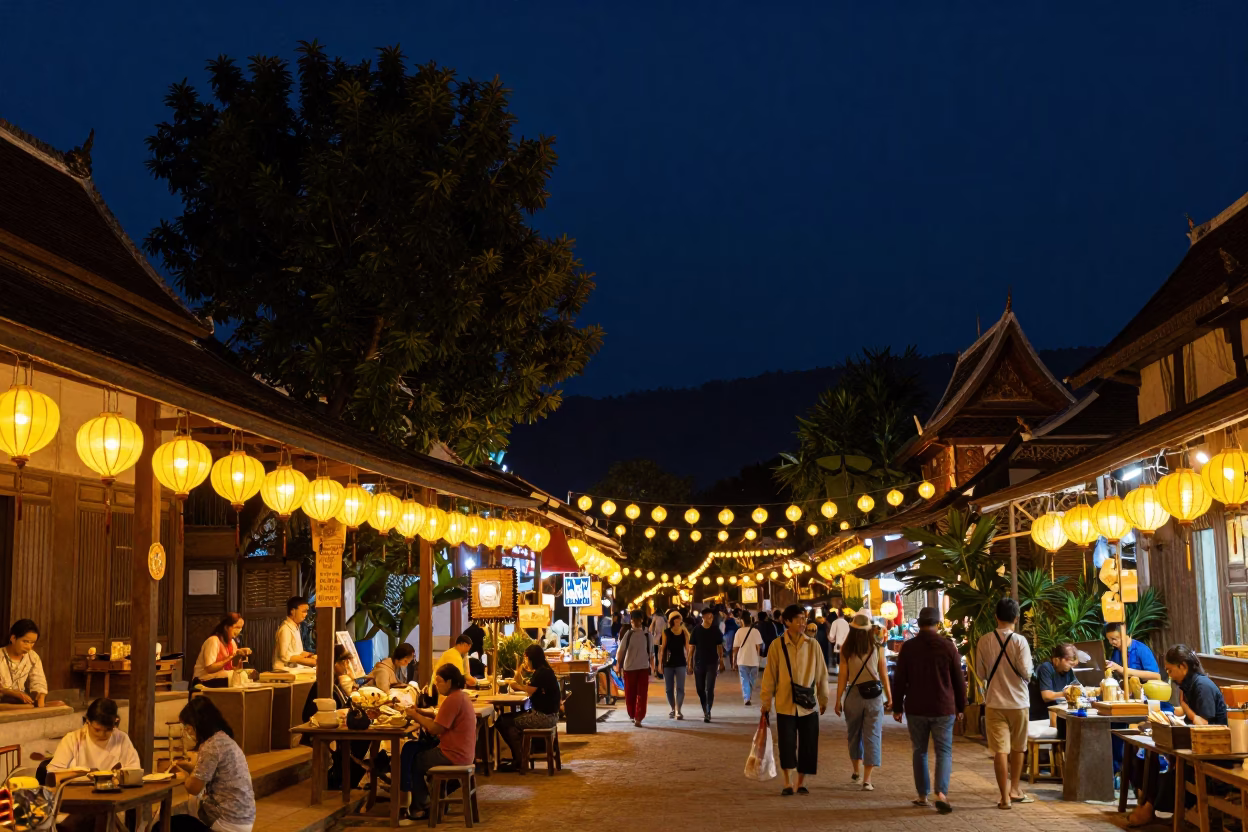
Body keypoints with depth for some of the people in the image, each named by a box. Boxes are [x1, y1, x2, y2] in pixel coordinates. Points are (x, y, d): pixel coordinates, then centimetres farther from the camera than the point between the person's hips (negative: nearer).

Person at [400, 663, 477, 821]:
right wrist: (423, 713, 6)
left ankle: (421, 807, 20)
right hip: (463, 753, 10)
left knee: (412, 760, 7)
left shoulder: (453, 699, -21)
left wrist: (416, 716, -8)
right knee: (410, 748, 14)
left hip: (452, 757, -10)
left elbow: (435, 728, -21)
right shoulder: (461, 696, 12)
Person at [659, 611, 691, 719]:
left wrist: (689, 664, 3)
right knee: (669, 688, 7)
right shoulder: (666, 633, -1)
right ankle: (673, 709, 23)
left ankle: (678, 710, -7)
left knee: (680, 688, -7)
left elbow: (687, 649, 4)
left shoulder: (684, 633, 1)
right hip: (668, 664, 0)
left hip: (681, 663, 0)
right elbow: (662, 648, 1)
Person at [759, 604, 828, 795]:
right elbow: (770, 675, 0)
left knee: (808, 746, 4)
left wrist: (823, 698, 11)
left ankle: (801, 782, 20)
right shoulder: (777, 645, -5)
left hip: (808, 704, 2)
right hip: (785, 704, -1)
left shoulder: (813, 645, -1)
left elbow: (821, 673, 7)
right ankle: (788, 783, 15)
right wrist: (765, 701, 2)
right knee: (787, 745, -1)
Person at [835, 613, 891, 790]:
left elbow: (843, 677, -7)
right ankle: (867, 779, -2)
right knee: (872, 736, 3)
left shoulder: (846, 650, -7)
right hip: (874, 696, 0)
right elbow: (884, 675, -1)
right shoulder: (877, 649, -4)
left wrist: (838, 700, 0)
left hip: (853, 695, 0)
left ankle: (856, 771, 33)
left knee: (854, 734, 19)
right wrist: (889, 697, 9)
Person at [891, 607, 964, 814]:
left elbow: (899, 680, 0)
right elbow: (959, 680, 2)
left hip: (916, 709, 1)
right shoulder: (948, 647, -4)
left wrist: (897, 707, 9)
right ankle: (941, 793, -16)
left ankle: (923, 795, 16)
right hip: (943, 709, -1)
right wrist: (960, 707, 12)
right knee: (944, 752, 3)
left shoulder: (908, 647, -2)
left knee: (919, 752, 13)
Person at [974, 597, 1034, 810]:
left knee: (1000, 749, -1)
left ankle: (1005, 796, -5)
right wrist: (1025, 677, 9)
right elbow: (1026, 672, -14)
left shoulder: (984, 641, -3)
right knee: (1017, 748, 18)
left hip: (994, 702, 1)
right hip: (1018, 701, -1)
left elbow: (980, 673, 4)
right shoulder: (1019, 641, -11)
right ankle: (1014, 789, 29)